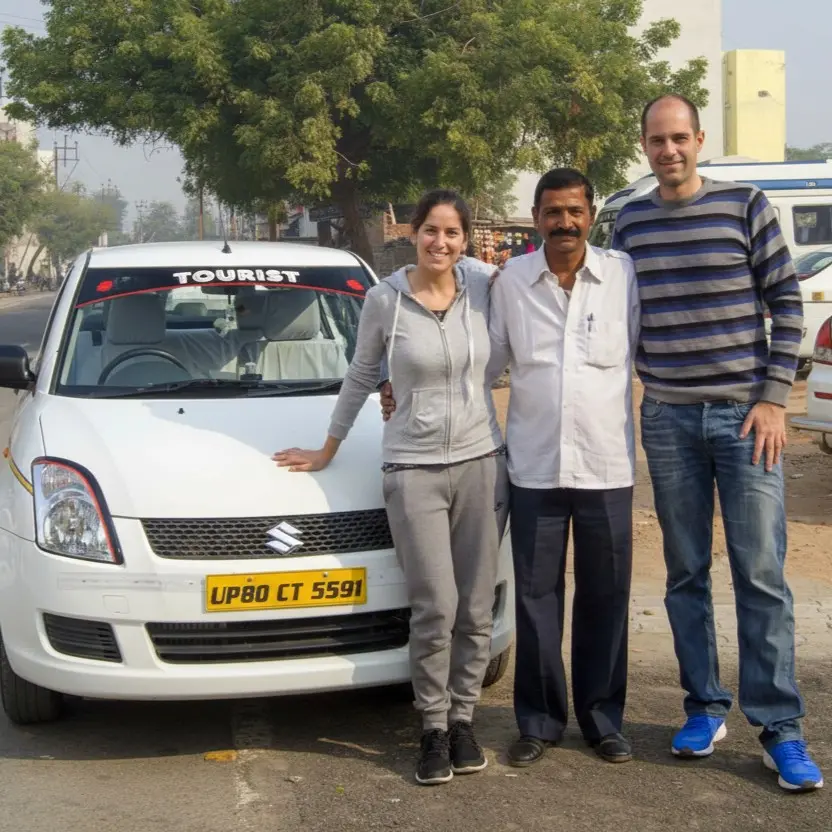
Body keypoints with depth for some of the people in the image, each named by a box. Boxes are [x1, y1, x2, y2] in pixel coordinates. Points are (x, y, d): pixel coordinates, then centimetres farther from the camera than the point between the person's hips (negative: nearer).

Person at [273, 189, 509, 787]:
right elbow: (361, 379, 9)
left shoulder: (483, 290, 1)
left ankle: (463, 719, 20)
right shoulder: (385, 300, -3)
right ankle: (434, 728, 10)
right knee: (435, 609, -6)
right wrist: (327, 451, 15)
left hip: (482, 462, 2)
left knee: (476, 608, 4)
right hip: (414, 469, -2)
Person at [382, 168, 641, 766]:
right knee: (536, 597, 6)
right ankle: (539, 721, 20)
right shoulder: (511, 280, 3)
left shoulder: (624, 274, 1)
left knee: (606, 599, 7)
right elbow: (488, 358, 12)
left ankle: (603, 718, 22)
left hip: (607, 466, 0)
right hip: (534, 468, 1)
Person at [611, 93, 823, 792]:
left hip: (745, 415, -3)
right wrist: (649, 380, 5)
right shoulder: (630, 222, 7)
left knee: (761, 574, -3)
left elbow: (787, 303, -2)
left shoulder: (746, 206, -1)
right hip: (668, 420, 3)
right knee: (687, 572, 8)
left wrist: (774, 399, -8)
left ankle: (780, 726, 4)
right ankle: (705, 707, 20)